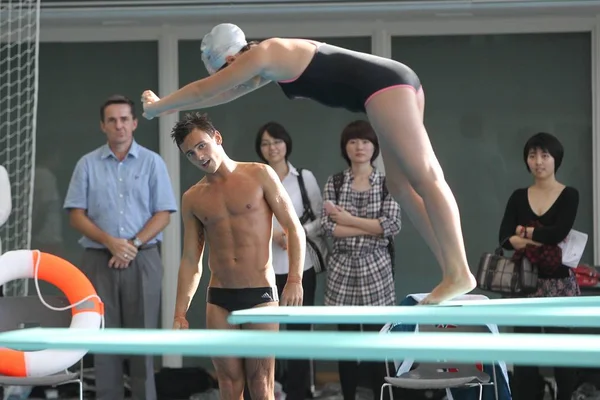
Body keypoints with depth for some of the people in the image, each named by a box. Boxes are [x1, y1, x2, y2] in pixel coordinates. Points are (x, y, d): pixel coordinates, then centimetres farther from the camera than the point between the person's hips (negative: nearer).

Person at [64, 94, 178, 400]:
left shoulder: (152, 162, 4)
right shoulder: (87, 164, 6)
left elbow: (163, 214, 1)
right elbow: (76, 215, 2)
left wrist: (133, 244, -12)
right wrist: (110, 242, -11)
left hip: (142, 260, -1)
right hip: (99, 261, 1)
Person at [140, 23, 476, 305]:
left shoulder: (260, 55, -5)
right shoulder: (275, 59, 23)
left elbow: (204, 89, 5)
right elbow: (228, 93, 37)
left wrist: (158, 106, 20)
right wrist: (170, 108, 43)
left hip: (385, 87, -10)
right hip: (395, 84, 10)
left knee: (424, 177, -12)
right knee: (402, 186, 8)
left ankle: (460, 273, -15)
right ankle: (452, 271, 4)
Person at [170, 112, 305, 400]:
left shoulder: (260, 176, 1)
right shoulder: (192, 199, 10)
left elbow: (294, 229, -1)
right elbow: (190, 261, 13)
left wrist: (295, 279, -13)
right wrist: (180, 313, 7)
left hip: (260, 293, -3)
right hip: (219, 299, 3)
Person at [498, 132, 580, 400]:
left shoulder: (569, 196, -1)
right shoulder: (518, 197, 8)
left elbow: (559, 232, -18)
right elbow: (505, 239, -5)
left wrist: (525, 232, -5)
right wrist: (542, 238, -17)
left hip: (559, 284, -3)